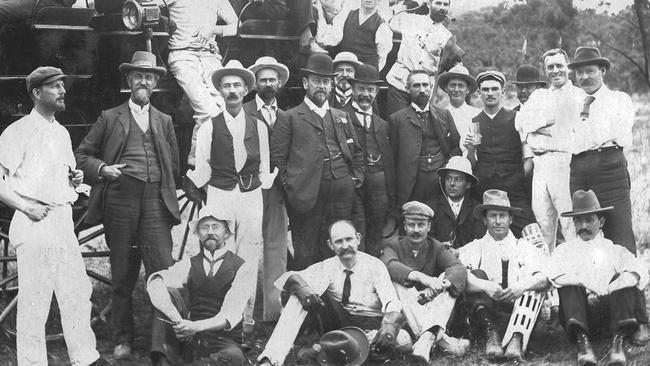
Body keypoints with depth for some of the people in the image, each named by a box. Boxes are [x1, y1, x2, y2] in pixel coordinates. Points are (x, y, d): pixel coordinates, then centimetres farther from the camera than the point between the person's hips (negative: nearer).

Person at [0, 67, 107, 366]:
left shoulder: (61, 132, 18)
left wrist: (75, 178, 8)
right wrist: (26, 206, -17)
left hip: (64, 222, 7)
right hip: (35, 225, -7)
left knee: (78, 292, 9)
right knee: (34, 298, -3)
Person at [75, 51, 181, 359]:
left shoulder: (164, 121, 18)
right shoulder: (109, 118, 11)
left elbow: (174, 166, 22)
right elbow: (82, 155, 11)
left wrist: (167, 190, 10)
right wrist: (102, 169, -5)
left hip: (155, 202, 1)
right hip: (120, 201, -1)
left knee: (163, 271, -9)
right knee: (122, 277, 5)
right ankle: (122, 339, 16)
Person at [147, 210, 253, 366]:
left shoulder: (241, 268, 0)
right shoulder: (190, 264, 8)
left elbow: (230, 315, -13)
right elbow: (155, 282, -12)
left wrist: (196, 327, -29)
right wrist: (176, 318, -29)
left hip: (222, 340, -3)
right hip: (189, 337, 3)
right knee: (167, 292, -17)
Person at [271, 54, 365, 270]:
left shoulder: (342, 117, 20)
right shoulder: (290, 118, 5)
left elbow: (357, 152, 24)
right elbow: (277, 157, 0)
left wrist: (356, 179, 11)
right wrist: (289, 186, -8)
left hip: (341, 198, 4)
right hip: (306, 198, -4)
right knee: (304, 256, -2)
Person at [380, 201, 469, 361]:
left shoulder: (436, 248, 12)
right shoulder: (394, 247, 7)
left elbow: (459, 269, -9)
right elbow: (390, 265, -20)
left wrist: (439, 285, -32)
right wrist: (420, 277, -39)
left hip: (434, 310, 2)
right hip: (404, 315, -1)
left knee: (449, 281, -19)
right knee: (397, 282, -27)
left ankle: (428, 336, -43)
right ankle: (440, 338, -45)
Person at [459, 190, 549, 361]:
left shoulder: (524, 248, 16)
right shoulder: (473, 249, 14)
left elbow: (544, 279, -3)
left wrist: (522, 287, -26)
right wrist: (485, 286, -29)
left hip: (518, 306, 0)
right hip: (484, 309, 0)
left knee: (534, 287, -24)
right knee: (477, 274, -21)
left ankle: (517, 339, -45)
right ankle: (490, 333, -39)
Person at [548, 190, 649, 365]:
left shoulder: (614, 249, 18)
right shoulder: (565, 250, 19)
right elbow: (555, 275, -4)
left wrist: (606, 292, -18)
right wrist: (586, 284, -15)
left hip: (610, 309, 0)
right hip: (582, 312, 0)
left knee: (622, 278, -22)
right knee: (569, 284, -25)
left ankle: (618, 340, -34)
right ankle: (582, 341, -37)